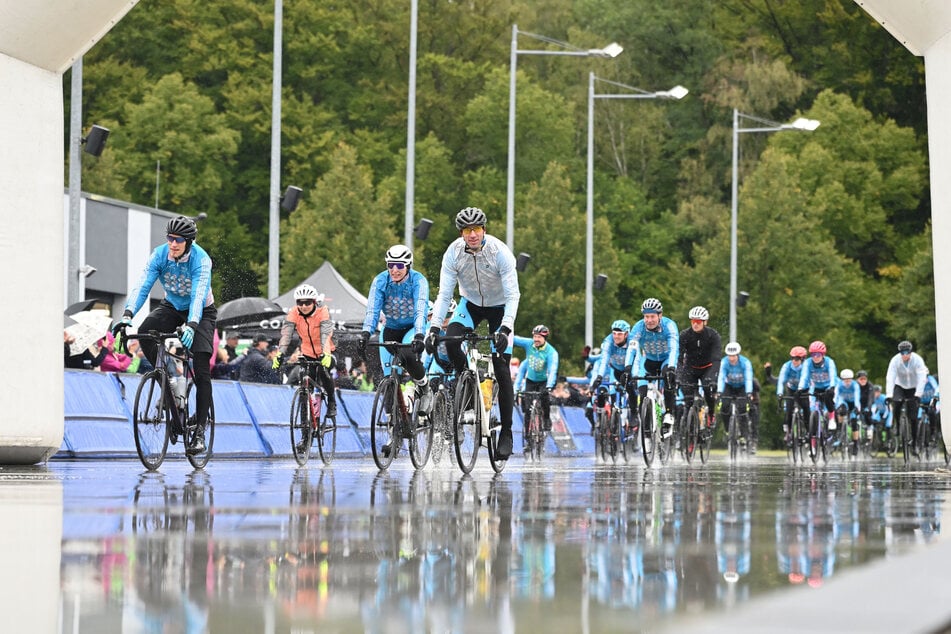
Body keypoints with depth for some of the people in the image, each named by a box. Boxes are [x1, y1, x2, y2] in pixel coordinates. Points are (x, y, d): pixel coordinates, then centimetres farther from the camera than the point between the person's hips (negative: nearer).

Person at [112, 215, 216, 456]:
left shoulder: (201, 259, -29)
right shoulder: (159, 255, -19)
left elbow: (199, 295, -41)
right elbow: (142, 285, -28)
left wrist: (191, 325, -57)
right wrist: (128, 314, -44)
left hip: (201, 311, -3)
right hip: (172, 306, 4)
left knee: (201, 370, -16)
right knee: (145, 332, -29)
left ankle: (200, 429, -10)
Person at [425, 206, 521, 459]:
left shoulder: (500, 252, -28)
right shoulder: (453, 253, -21)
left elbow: (513, 295, -29)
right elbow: (444, 294, -18)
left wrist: (505, 329, -41)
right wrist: (434, 327, -30)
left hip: (499, 307, -3)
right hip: (470, 304, 3)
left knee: (501, 370, -11)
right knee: (451, 339, -28)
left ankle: (506, 432, -4)